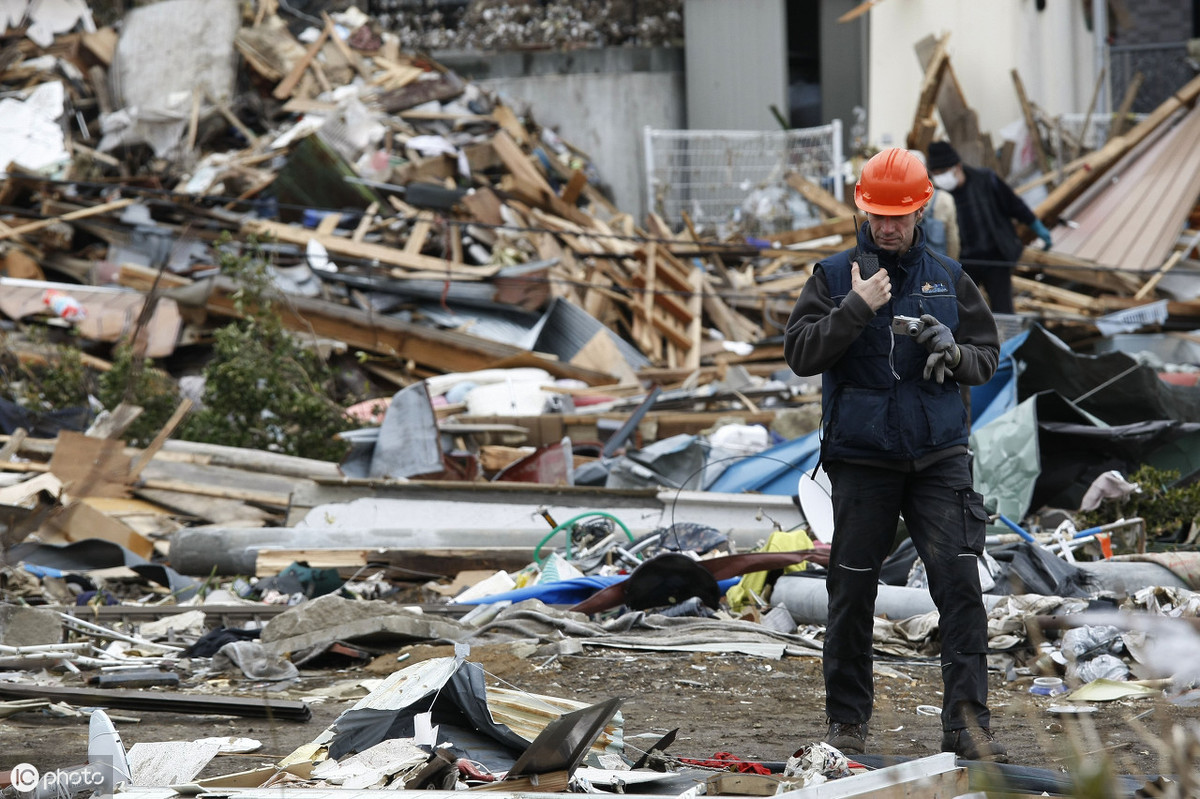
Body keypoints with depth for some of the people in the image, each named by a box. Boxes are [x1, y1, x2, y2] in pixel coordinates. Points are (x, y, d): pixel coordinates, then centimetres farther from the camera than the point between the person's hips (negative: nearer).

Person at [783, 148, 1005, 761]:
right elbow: (799, 352, -6)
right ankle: (847, 720, 15)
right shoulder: (834, 277, 4)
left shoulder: (948, 278, 10)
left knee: (959, 582, -9)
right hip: (860, 458, -1)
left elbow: (988, 355, 12)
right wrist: (856, 308, -17)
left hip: (938, 456, 1)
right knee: (853, 592, 3)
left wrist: (955, 352, -11)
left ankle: (967, 721, -8)